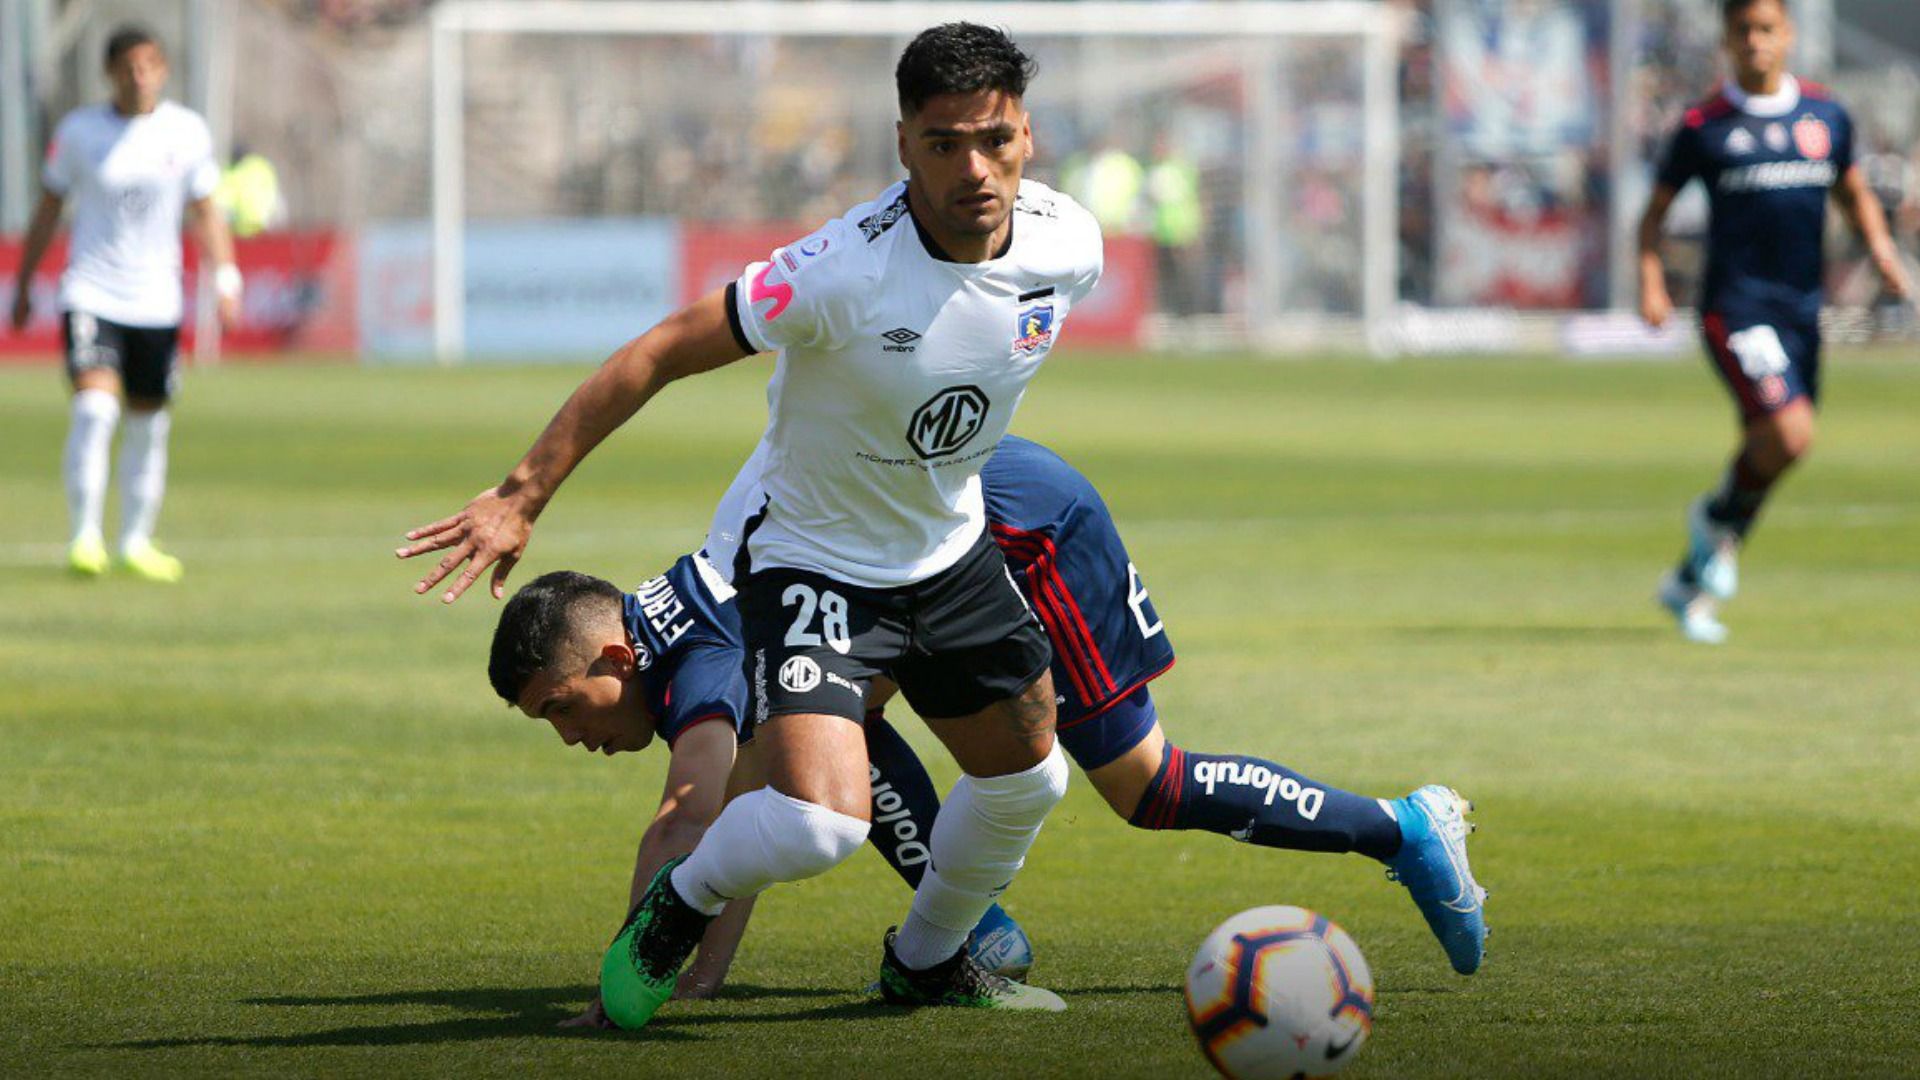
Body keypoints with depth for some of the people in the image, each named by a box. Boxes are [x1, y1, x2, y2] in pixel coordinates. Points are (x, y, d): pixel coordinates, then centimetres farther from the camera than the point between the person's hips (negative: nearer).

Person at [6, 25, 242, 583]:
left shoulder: (187, 131, 1)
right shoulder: (79, 131, -3)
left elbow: (205, 210, 10)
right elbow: (49, 207, 8)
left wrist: (226, 280, 0)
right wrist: (23, 285, 10)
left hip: (157, 301, 3)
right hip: (91, 294, -3)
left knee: (149, 424, 8)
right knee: (95, 406, -20)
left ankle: (136, 541, 22)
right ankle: (85, 536, -16)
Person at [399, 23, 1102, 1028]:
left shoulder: (1067, 243, -14)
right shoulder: (844, 270, -33)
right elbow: (660, 353, -26)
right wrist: (523, 495, -27)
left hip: (952, 556, 7)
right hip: (813, 561, -7)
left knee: (1026, 780, 19)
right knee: (818, 824, -25)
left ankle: (926, 960, 46)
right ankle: (679, 906, 8)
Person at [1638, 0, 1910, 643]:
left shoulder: (1826, 116, 7)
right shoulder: (1704, 126, -3)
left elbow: (1855, 195, 21)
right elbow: (1656, 210, 4)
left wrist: (1880, 247, 3)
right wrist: (1651, 283, -9)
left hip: (1801, 309, 5)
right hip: (1735, 306, -5)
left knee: (1764, 452, 10)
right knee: (1789, 433, -23)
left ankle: (1689, 584, 27)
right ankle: (1720, 518, 7)